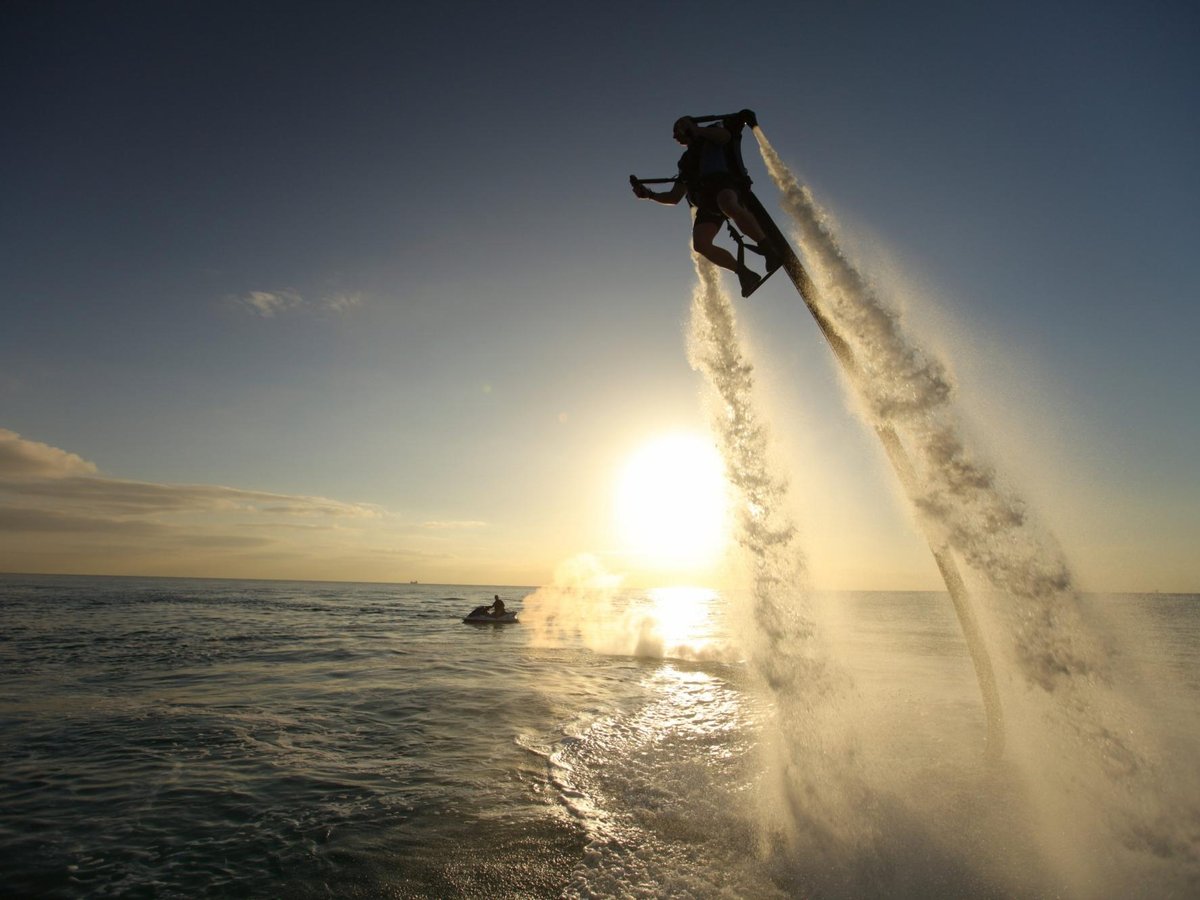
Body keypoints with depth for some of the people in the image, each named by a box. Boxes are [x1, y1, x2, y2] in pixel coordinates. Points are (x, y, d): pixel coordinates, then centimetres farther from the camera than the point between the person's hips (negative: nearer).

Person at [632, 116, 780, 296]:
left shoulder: (710, 136, 23)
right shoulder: (686, 161, 35)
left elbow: (725, 136, -2)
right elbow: (674, 198, 31)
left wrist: (696, 130, 4)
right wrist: (650, 195, 18)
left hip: (723, 181, -5)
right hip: (707, 203, 5)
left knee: (727, 205, -41)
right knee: (700, 244, -22)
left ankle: (768, 248, -35)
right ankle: (744, 273, -14)